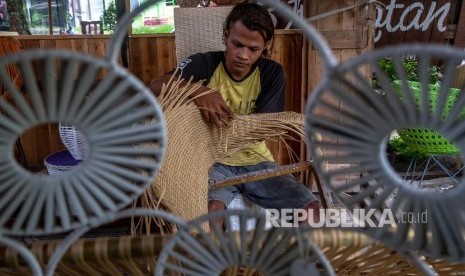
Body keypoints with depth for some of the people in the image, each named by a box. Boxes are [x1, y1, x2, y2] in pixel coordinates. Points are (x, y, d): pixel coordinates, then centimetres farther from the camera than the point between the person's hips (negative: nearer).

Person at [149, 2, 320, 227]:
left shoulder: (272, 73, -4)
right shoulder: (205, 64, -8)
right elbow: (154, 86, -20)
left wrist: (223, 118, -28)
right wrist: (197, 90, -38)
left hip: (256, 160, 3)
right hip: (213, 160, -2)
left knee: (312, 211, -13)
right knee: (208, 211, -34)